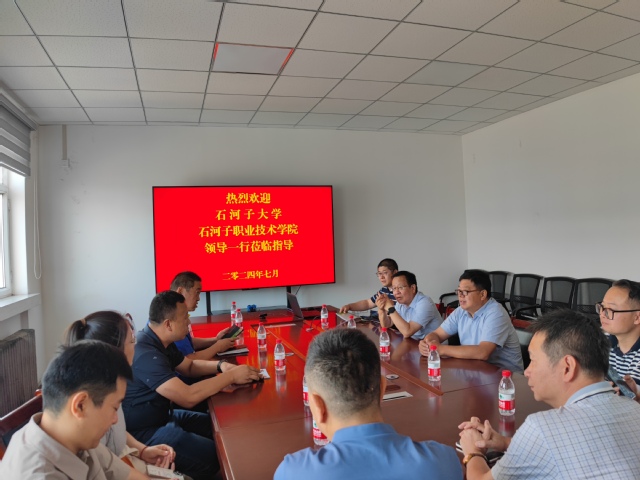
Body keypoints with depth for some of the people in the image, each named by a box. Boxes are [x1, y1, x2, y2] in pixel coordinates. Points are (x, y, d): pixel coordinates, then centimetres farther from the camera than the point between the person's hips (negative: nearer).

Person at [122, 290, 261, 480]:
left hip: (161, 415, 10)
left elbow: (190, 367, 17)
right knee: (217, 456, -19)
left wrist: (220, 365, -3)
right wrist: (231, 375, -24)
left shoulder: (160, 342, 2)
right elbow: (188, 397, -35)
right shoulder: (146, 353, -30)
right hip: (144, 431, -10)